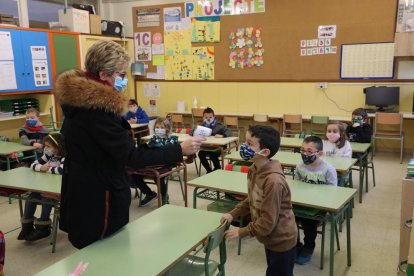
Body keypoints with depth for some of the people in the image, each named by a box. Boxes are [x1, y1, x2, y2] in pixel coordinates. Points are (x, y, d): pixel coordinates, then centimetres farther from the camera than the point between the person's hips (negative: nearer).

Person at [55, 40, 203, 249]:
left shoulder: (80, 100, 5)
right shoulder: (96, 108, -26)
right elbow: (131, 157, -27)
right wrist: (180, 150, -24)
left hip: (85, 190, 10)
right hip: (98, 197, -10)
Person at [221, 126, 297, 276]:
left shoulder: (273, 181, -35)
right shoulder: (254, 169, -6)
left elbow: (268, 221, -29)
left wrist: (241, 232, -20)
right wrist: (233, 214, 0)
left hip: (281, 240, -8)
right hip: (271, 238, 8)